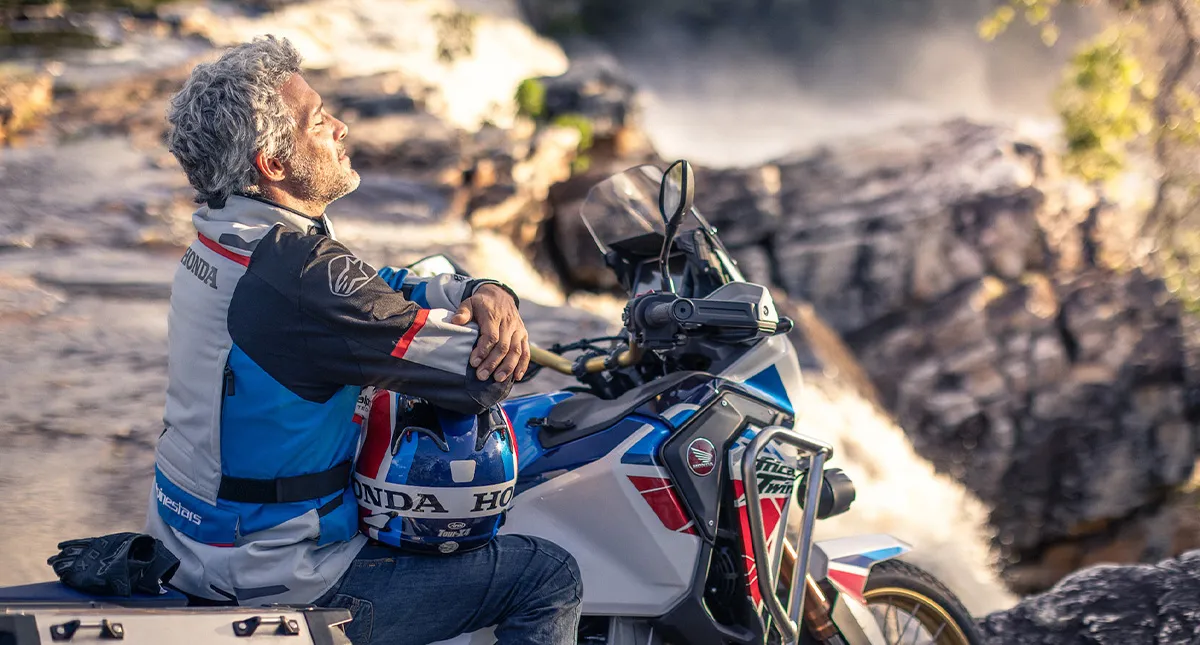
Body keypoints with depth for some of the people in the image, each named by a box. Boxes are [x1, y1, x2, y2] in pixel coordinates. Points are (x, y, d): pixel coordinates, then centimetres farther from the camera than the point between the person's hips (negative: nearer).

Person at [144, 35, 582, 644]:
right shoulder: (299, 274, -29)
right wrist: (497, 341, -1)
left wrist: (485, 293, -11)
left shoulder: (220, 240, 2)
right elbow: (481, 374, -24)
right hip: (276, 582, -10)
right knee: (551, 576, -2)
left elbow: (385, 289, 8)